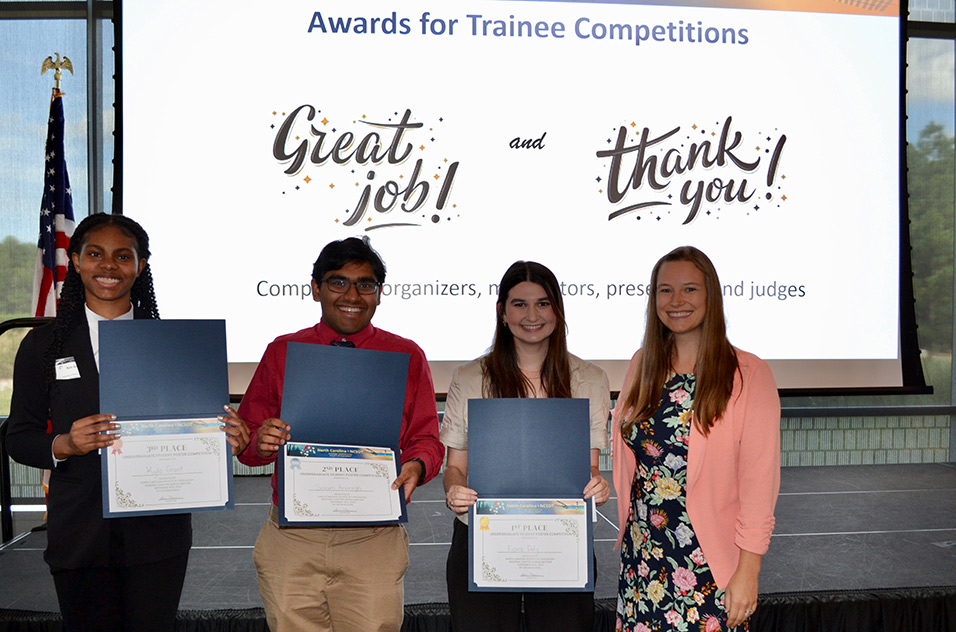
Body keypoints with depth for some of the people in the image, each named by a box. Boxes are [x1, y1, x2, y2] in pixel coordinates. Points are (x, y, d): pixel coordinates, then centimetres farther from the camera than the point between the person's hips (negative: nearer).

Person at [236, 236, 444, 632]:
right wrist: (261, 443, -13)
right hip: (290, 541, 1)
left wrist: (415, 466, -15)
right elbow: (244, 438, 10)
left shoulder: (406, 356, 7)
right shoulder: (281, 353, 9)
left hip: (373, 540, -1)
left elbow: (426, 440, 7)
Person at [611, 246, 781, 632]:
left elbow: (759, 482, -10)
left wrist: (748, 571, -12)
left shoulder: (748, 374, -10)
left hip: (708, 566, -4)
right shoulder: (642, 365, 5)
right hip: (641, 558, 4)